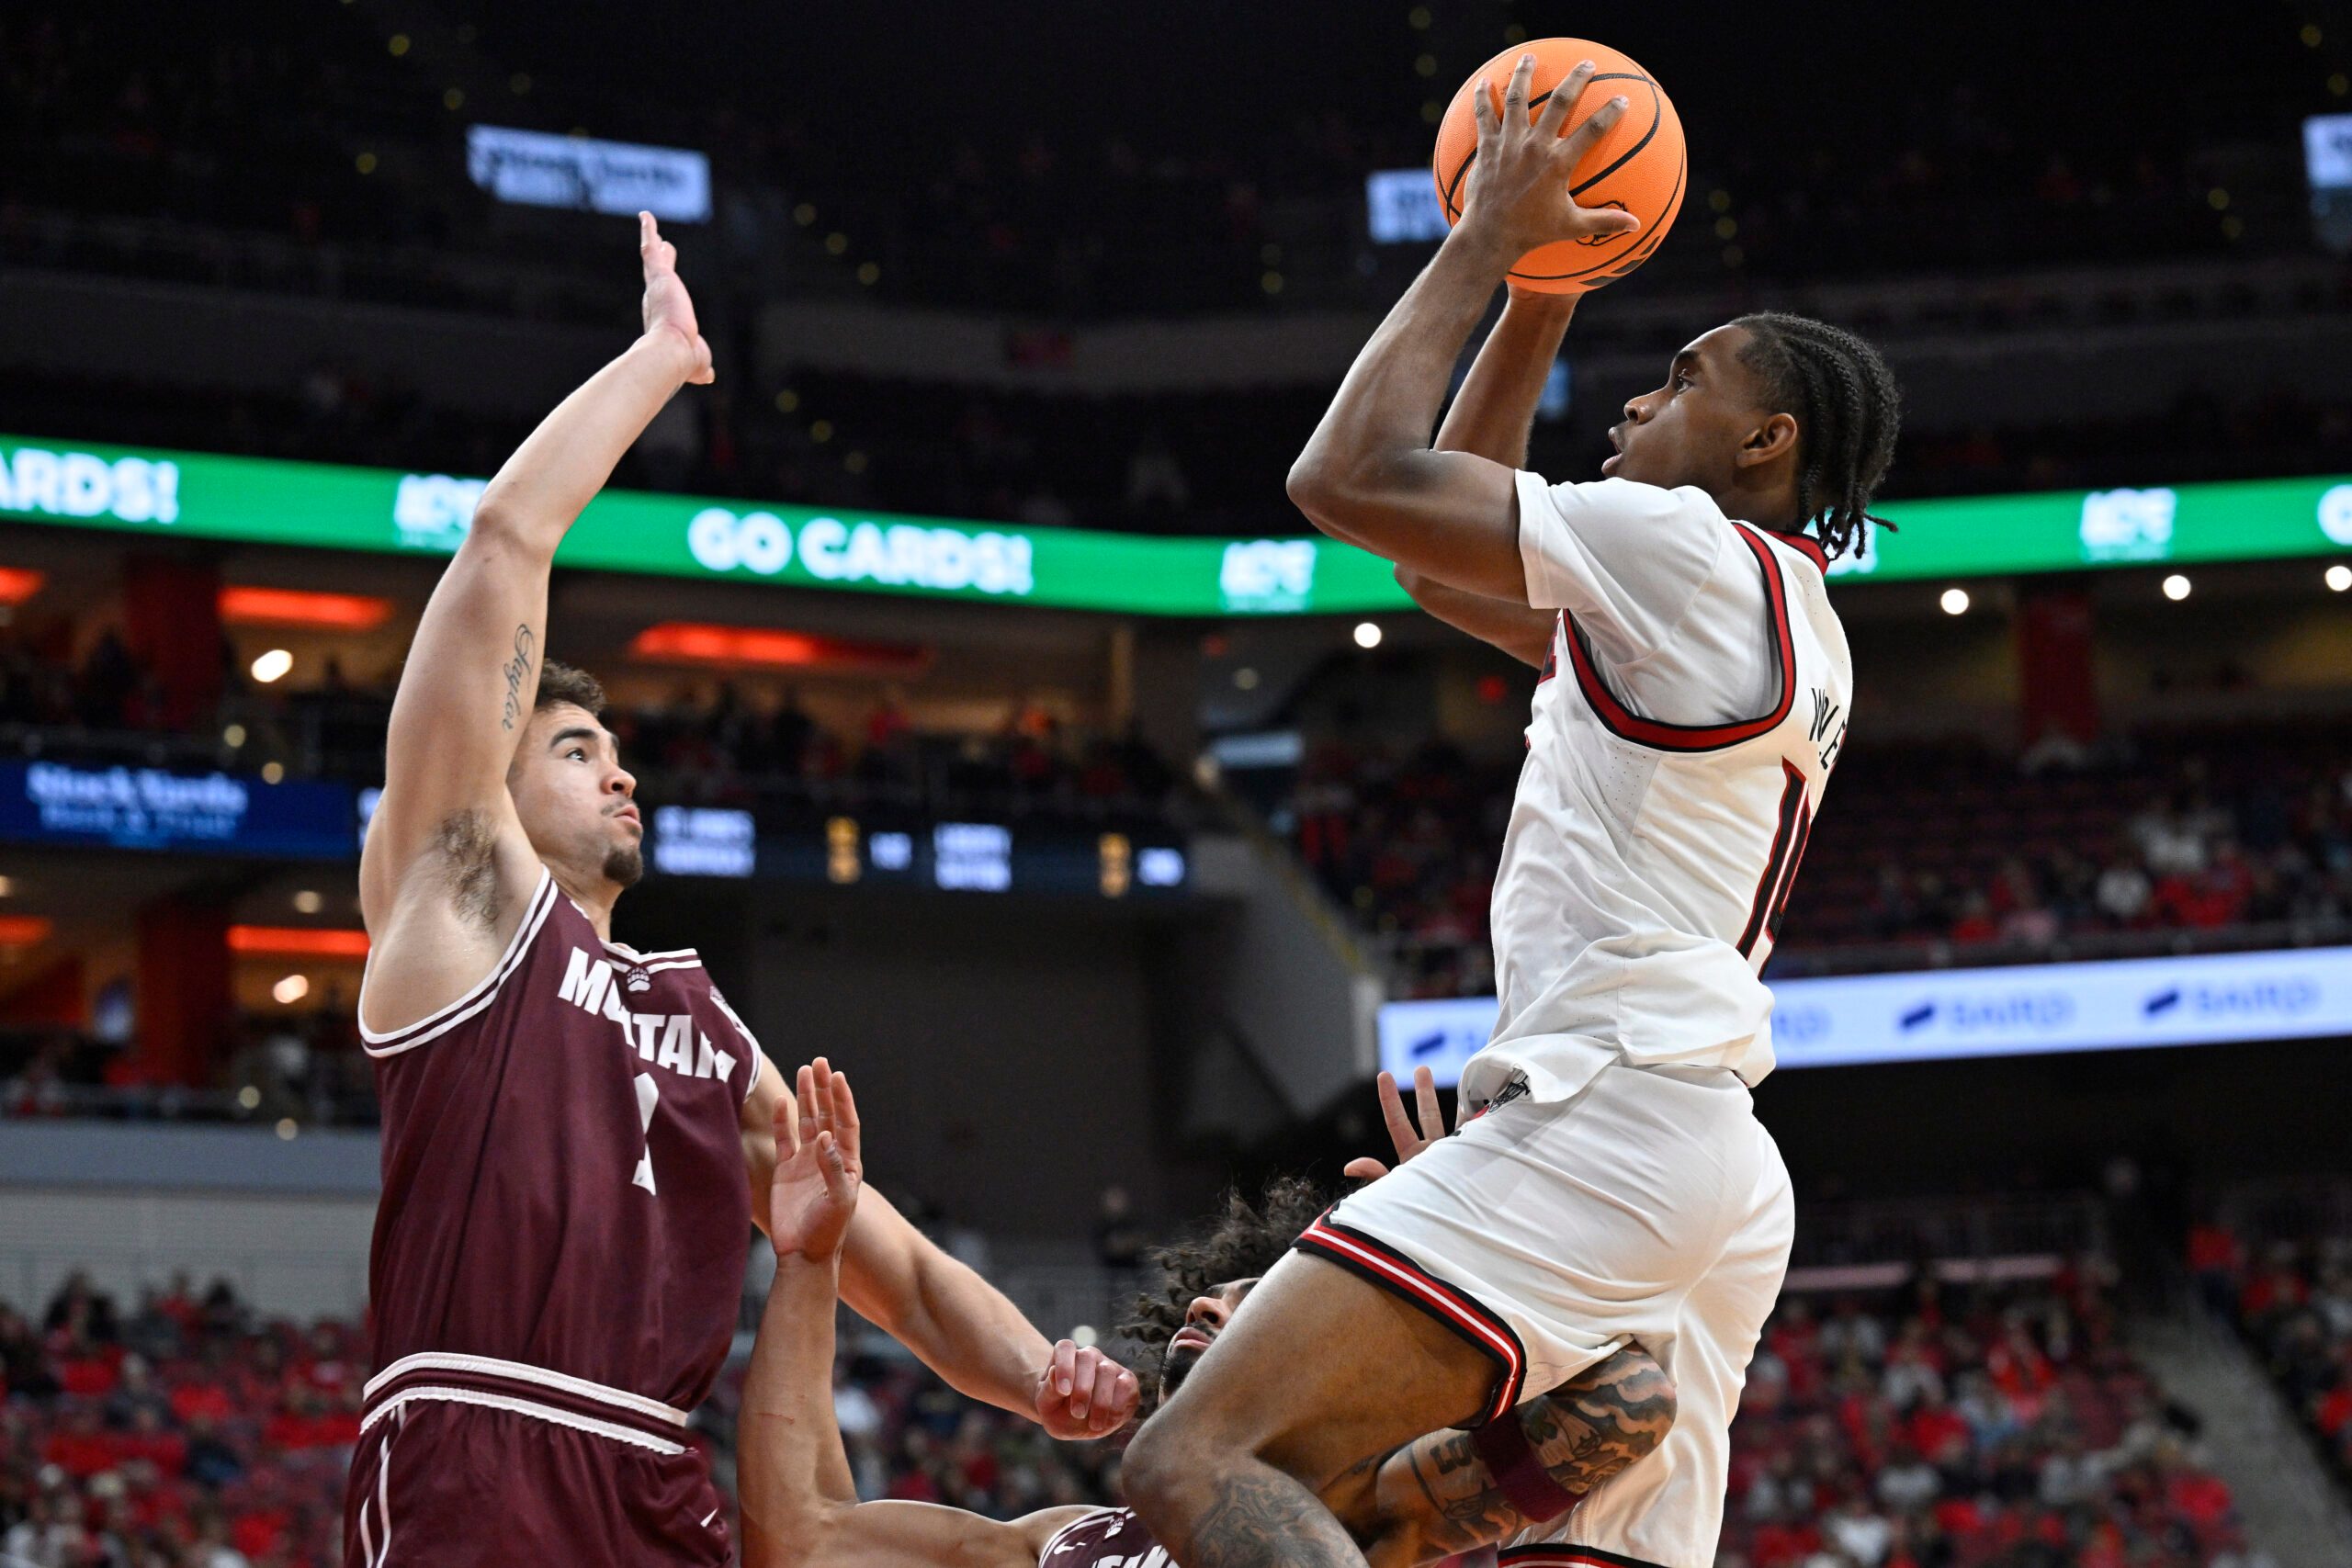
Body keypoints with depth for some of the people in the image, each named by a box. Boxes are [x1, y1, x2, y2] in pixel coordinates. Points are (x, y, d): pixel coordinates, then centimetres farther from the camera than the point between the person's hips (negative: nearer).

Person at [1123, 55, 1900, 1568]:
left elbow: (1351, 477, -7)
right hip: (1720, 1179, 10)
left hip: (1603, 1109, -10)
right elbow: (1452, 567, 35)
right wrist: (1542, 295, 30)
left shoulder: (1692, 549, -3)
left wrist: (1487, 242, 4)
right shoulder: (1787, 623, 25)